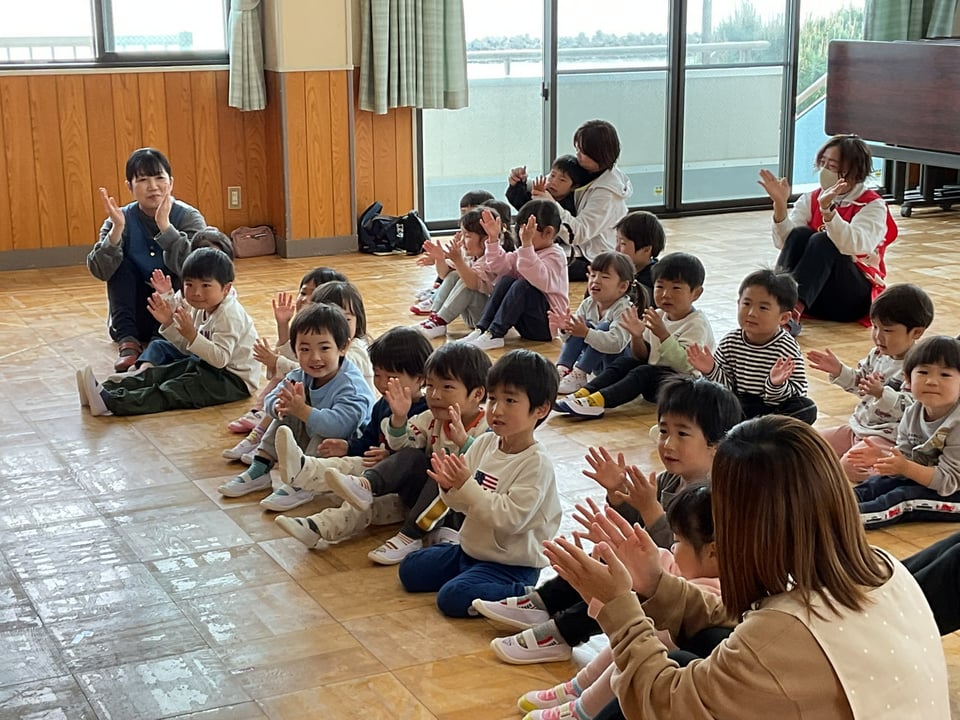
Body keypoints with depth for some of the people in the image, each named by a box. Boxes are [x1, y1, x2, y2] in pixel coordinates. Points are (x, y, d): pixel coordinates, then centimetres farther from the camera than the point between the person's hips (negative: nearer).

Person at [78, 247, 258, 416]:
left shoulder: (229, 315, -22)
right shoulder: (201, 308, 6)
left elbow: (220, 358, -31)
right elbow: (186, 345, 8)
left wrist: (191, 334, -37)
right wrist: (168, 322, -6)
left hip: (233, 379, -10)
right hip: (206, 364, 10)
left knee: (172, 390, -26)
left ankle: (111, 402, -40)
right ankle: (108, 389, -17)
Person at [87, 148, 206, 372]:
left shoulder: (189, 218, -12)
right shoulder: (121, 220, -6)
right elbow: (100, 271, -20)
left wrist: (164, 225, -39)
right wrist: (117, 229, -33)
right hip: (137, 317, 2)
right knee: (120, 264, -18)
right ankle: (127, 342, -23)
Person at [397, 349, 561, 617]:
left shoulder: (536, 463, -21)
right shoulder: (484, 443, -1)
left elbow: (510, 518, -29)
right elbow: (463, 504, 6)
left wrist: (466, 485, -30)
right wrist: (450, 487, -17)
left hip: (511, 563, -8)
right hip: (471, 549, 8)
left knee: (453, 597, -25)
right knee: (410, 570, 11)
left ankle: (525, 596, -9)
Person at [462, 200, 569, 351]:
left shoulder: (555, 256, -12)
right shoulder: (524, 252, 13)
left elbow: (539, 279, -33)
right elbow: (499, 266, 6)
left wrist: (527, 245, -41)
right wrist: (493, 239, -5)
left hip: (546, 325, -7)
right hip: (526, 326, 7)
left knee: (522, 285, -28)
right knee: (505, 280, -11)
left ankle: (494, 334, -30)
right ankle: (481, 329, -19)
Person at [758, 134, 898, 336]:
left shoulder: (873, 205, -3)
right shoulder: (810, 200, 8)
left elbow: (854, 245, -24)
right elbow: (784, 243, -7)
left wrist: (827, 209, -37)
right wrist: (780, 204, -23)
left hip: (853, 296, -3)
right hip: (808, 290, 3)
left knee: (822, 241, -28)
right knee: (800, 235, -21)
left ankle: (793, 311, -48)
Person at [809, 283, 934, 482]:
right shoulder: (878, 355, 4)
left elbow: (909, 407, -28)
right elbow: (858, 382, 18)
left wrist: (882, 394, -42)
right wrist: (838, 370, 2)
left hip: (888, 437, -9)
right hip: (859, 426, 9)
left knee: (849, 466, -28)